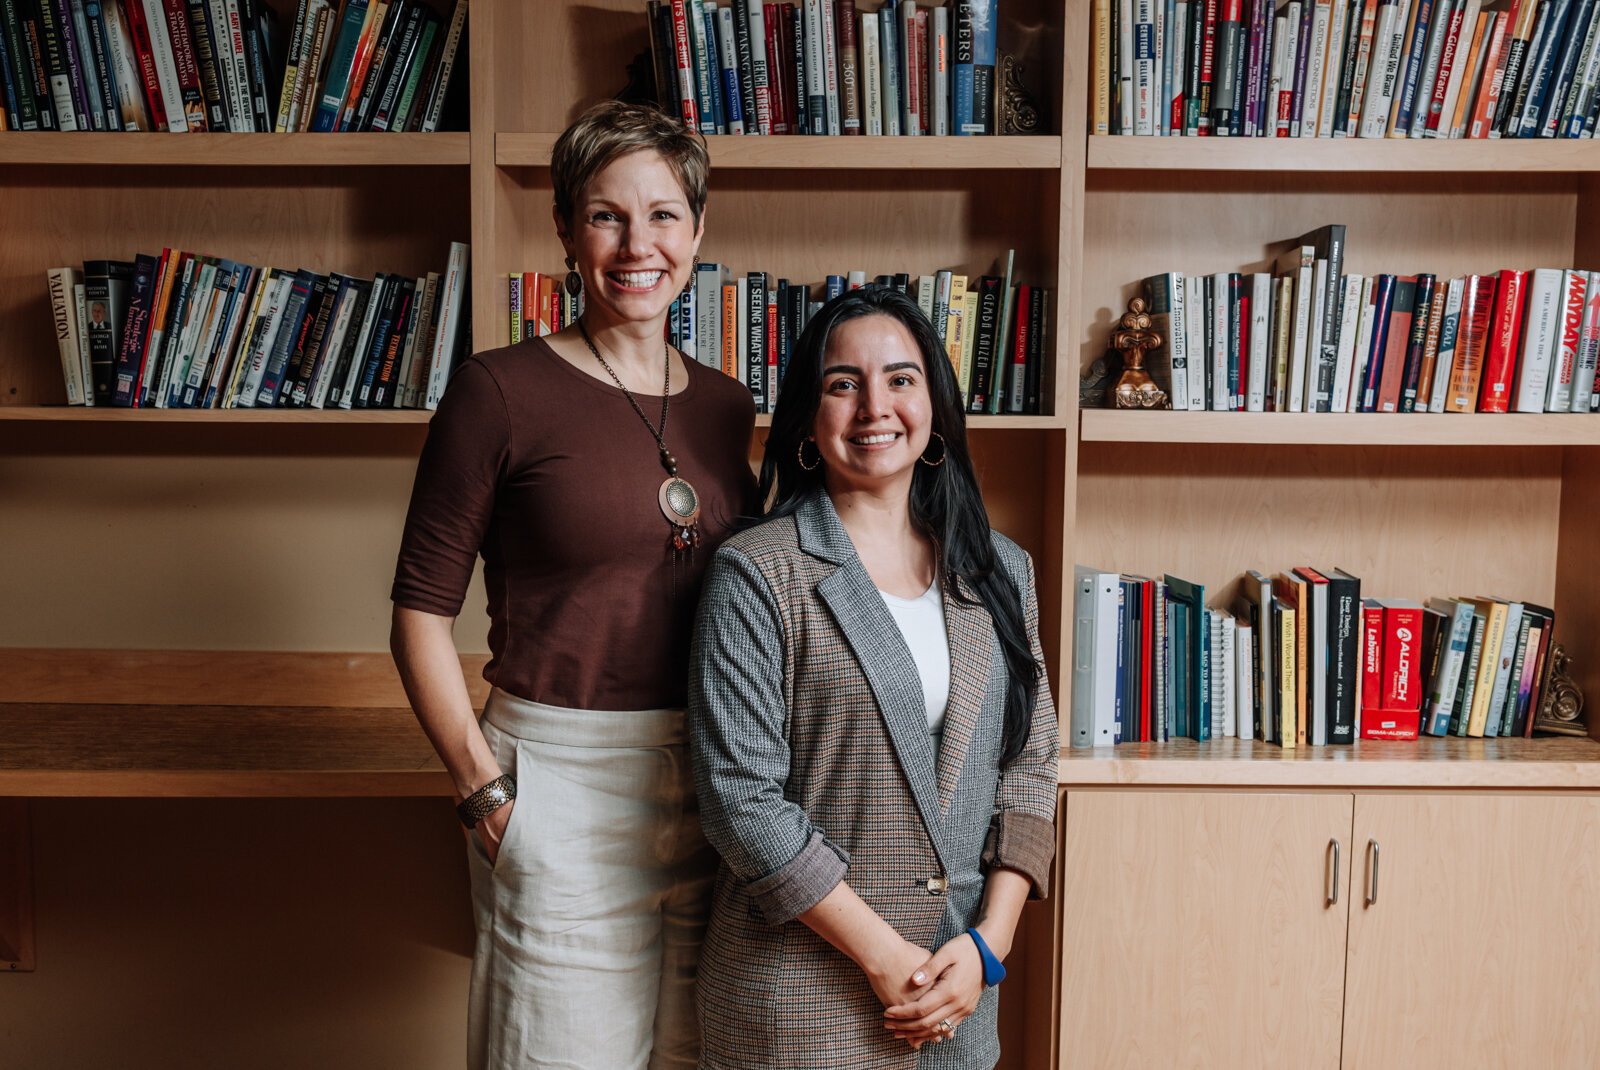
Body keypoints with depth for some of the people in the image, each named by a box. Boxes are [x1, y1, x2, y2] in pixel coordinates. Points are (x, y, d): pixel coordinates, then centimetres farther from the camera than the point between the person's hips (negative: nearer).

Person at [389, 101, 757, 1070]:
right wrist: (484, 789, -12)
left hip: (711, 780, 5)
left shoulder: (725, 407, 8)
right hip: (564, 781, -5)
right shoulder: (501, 391, -8)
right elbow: (422, 611, -6)